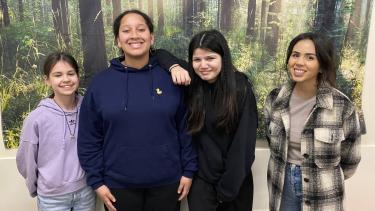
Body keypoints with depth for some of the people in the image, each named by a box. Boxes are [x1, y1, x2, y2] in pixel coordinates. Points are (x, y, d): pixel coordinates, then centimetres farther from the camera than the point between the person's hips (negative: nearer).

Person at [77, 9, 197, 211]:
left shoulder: (171, 78, -4)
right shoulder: (100, 83, -4)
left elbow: (186, 128, -1)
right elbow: (89, 138, -1)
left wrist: (188, 170, -1)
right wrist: (96, 181, -2)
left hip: (167, 182, 0)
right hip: (119, 185, 0)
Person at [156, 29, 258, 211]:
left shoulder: (241, 88, -14)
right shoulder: (191, 83, -7)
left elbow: (244, 141, -14)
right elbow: (160, 54, 0)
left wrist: (228, 186, -11)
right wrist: (174, 66, -20)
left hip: (235, 180, -1)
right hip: (201, 178, 2)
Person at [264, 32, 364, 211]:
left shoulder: (342, 106, -16)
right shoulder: (274, 99, -7)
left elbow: (350, 160, -3)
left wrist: (324, 180, 10)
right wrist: (288, 171, 14)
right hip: (281, 187, 3)